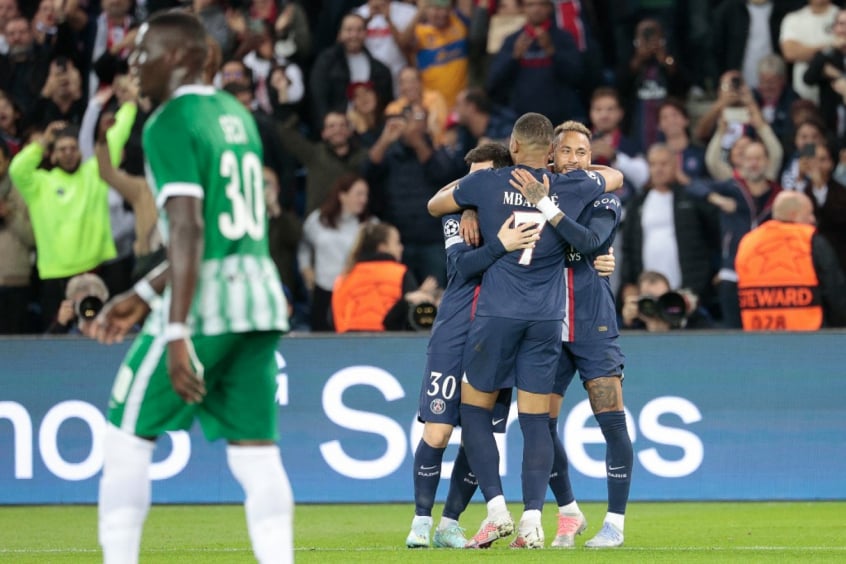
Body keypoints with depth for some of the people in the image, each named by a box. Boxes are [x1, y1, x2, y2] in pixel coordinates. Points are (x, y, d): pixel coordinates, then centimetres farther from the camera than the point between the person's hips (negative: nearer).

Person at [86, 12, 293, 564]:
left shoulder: (169, 124, -8)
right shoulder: (236, 115, 18)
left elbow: (188, 229, -18)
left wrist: (177, 332, -22)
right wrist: (143, 296, 26)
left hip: (205, 297, -8)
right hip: (259, 290, 8)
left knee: (126, 435, 4)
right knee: (255, 449, 5)